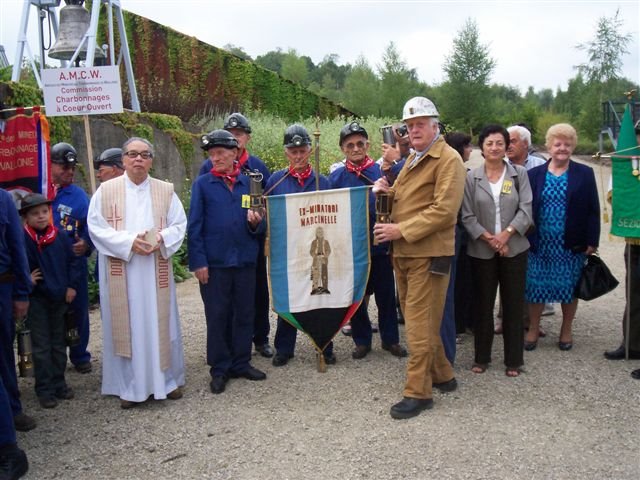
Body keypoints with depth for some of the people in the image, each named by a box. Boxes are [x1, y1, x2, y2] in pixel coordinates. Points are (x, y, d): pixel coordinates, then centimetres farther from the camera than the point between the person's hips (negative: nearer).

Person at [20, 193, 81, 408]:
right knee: (41, 346, 4)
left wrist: (72, 285, -1)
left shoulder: (60, 237, -1)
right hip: (37, 299, -4)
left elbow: (72, 260, 5)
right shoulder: (22, 240, -12)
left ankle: (58, 384, 27)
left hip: (60, 297, 4)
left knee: (59, 343, 14)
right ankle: (44, 389, 13)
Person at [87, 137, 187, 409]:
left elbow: (179, 224, 5)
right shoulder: (106, 190, 1)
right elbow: (96, 227, -4)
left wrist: (161, 239, -15)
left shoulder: (166, 191, 5)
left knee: (159, 322, 8)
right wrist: (129, 241, -16)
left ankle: (166, 379, 22)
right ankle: (129, 386, 15)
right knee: (126, 325, 4)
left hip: (156, 271, 2)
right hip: (121, 273, -1)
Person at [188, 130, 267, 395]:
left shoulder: (248, 182, 6)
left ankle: (241, 363, 25)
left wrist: (256, 222, -12)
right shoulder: (202, 184, -1)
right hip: (214, 262, -3)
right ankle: (219, 369, 18)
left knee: (244, 313, 11)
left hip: (245, 260, 3)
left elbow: (258, 222, 12)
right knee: (217, 316, 5)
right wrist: (198, 261, -9)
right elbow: (194, 225, -3)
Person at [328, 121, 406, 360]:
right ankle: (362, 341, 26)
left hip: (380, 247, 0)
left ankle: (390, 339, 26)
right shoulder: (336, 177, 1)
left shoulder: (382, 171, -1)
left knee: (386, 296, 10)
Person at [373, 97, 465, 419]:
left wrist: (401, 230, -21)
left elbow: (444, 210, -19)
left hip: (428, 254, -9)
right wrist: (387, 192, 6)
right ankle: (441, 375, 30)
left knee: (420, 324, -5)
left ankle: (418, 392, 5)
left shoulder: (448, 159, -10)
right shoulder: (413, 159, 18)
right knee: (416, 318, 15)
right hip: (403, 252, 9)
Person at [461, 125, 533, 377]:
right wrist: (488, 238, -12)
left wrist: (506, 233, -16)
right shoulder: (471, 177, 1)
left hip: (514, 248, 0)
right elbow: (467, 216, -3)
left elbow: (525, 209, -3)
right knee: (483, 304, 8)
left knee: (513, 304, 6)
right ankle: (481, 357, 22)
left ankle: (513, 359, 18)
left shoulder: (519, 173, 4)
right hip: (481, 250, 0)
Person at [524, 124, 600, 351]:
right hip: (540, 244, 1)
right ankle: (533, 330, 21)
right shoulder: (534, 174, 3)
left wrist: (592, 241, -5)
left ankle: (566, 331, 25)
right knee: (535, 286, 5)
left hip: (572, 245, 0)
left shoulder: (585, 174, 2)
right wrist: (525, 239, -3)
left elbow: (593, 211, 1)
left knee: (569, 287, 8)